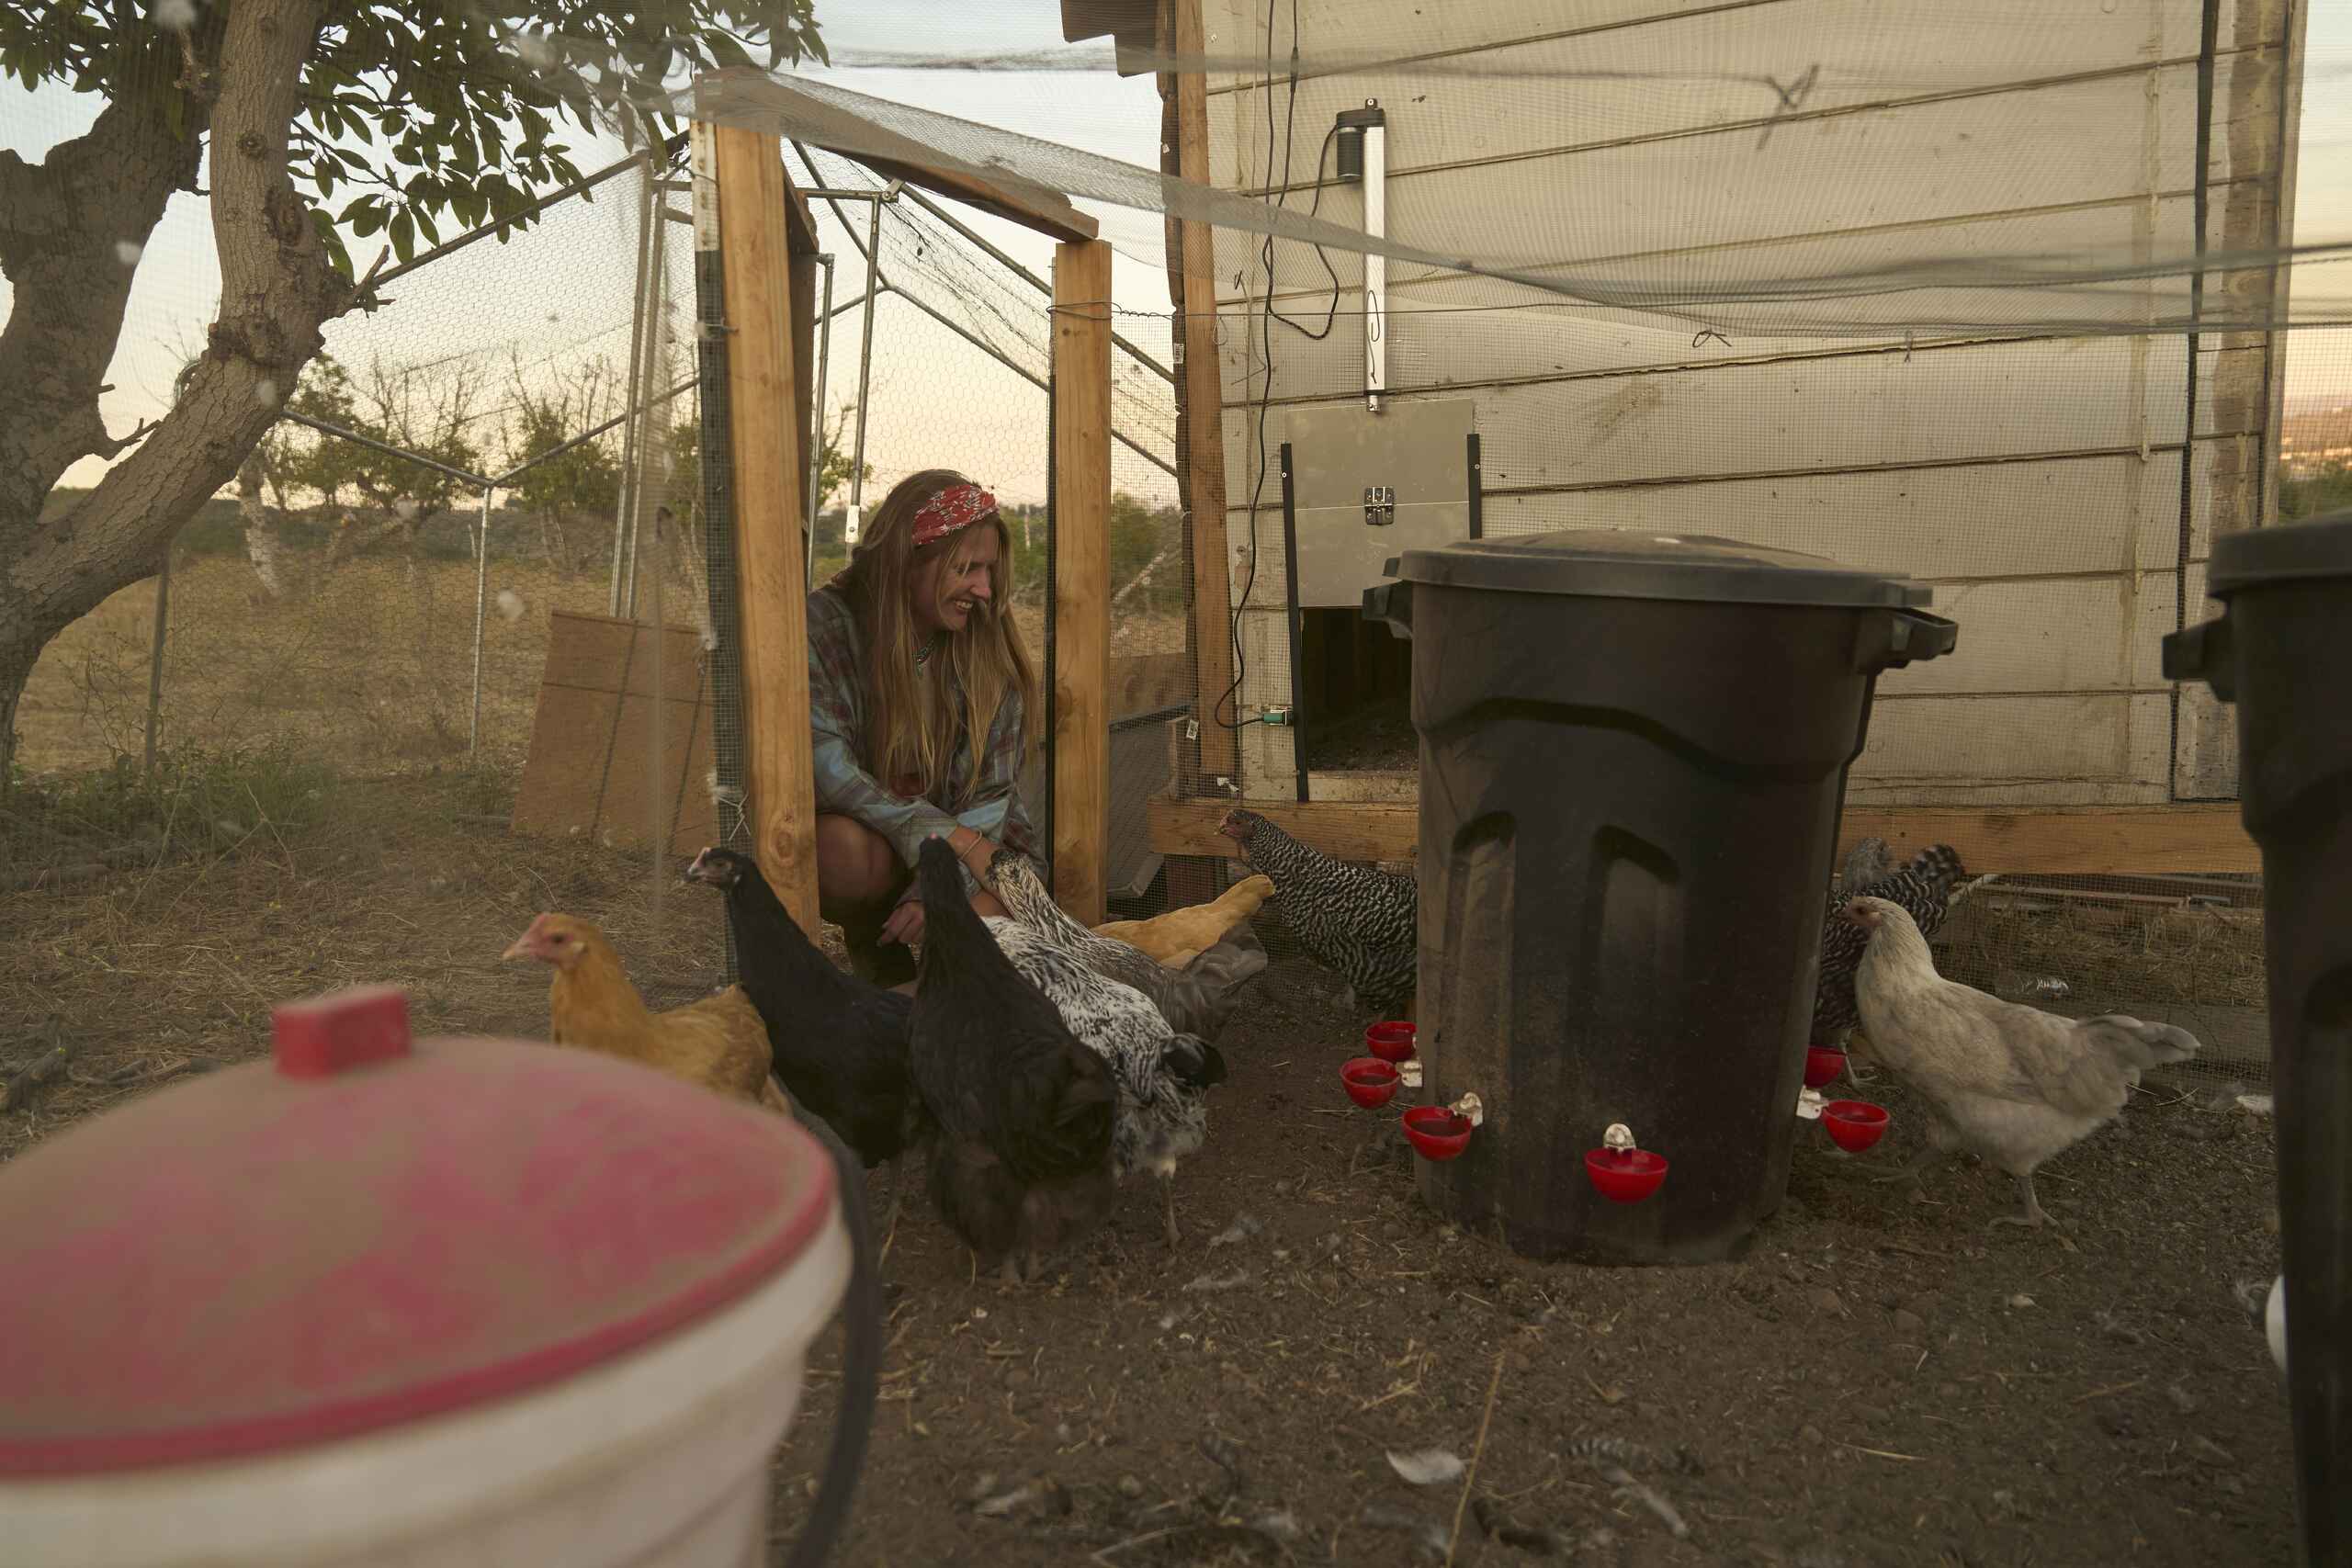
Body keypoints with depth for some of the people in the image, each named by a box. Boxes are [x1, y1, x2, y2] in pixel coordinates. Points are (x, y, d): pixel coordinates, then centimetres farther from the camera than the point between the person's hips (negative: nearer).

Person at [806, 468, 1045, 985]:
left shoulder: (989, 652, -6)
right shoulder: (824, 623, -15)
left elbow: (988, 793, -9)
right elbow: (825, 766, -24)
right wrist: (951, 837, -32)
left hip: (962, 839, 2)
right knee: (847, 847, -36)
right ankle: (869, 937, -3)